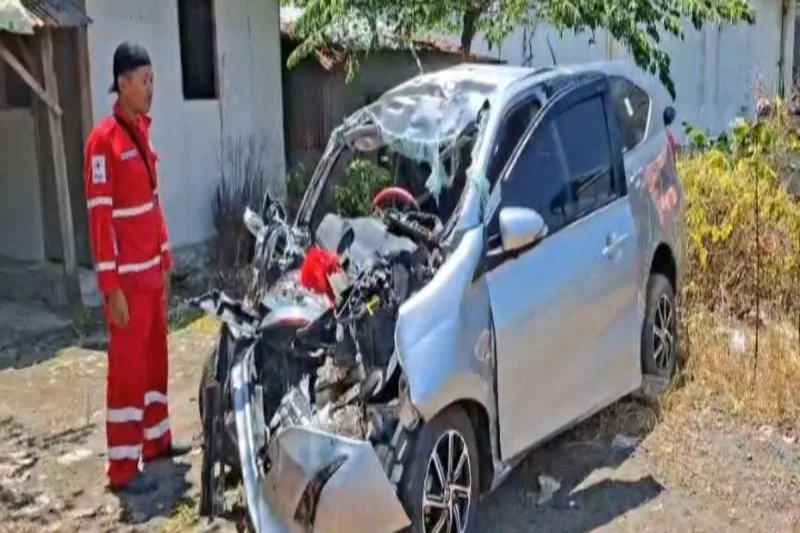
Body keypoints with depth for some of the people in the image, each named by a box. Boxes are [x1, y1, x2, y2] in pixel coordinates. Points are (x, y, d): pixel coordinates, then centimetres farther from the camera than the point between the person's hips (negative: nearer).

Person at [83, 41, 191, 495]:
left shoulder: (142, 131, 12)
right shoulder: (104, 140, -16)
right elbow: (99, 217, -18)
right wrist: (112, 287, -19)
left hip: (153, 271, 9)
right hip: (127, 277, -9)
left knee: (157, 358, 17)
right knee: (128, 368, -3)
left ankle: (157, 440, 31)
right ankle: (123, 467, 5)